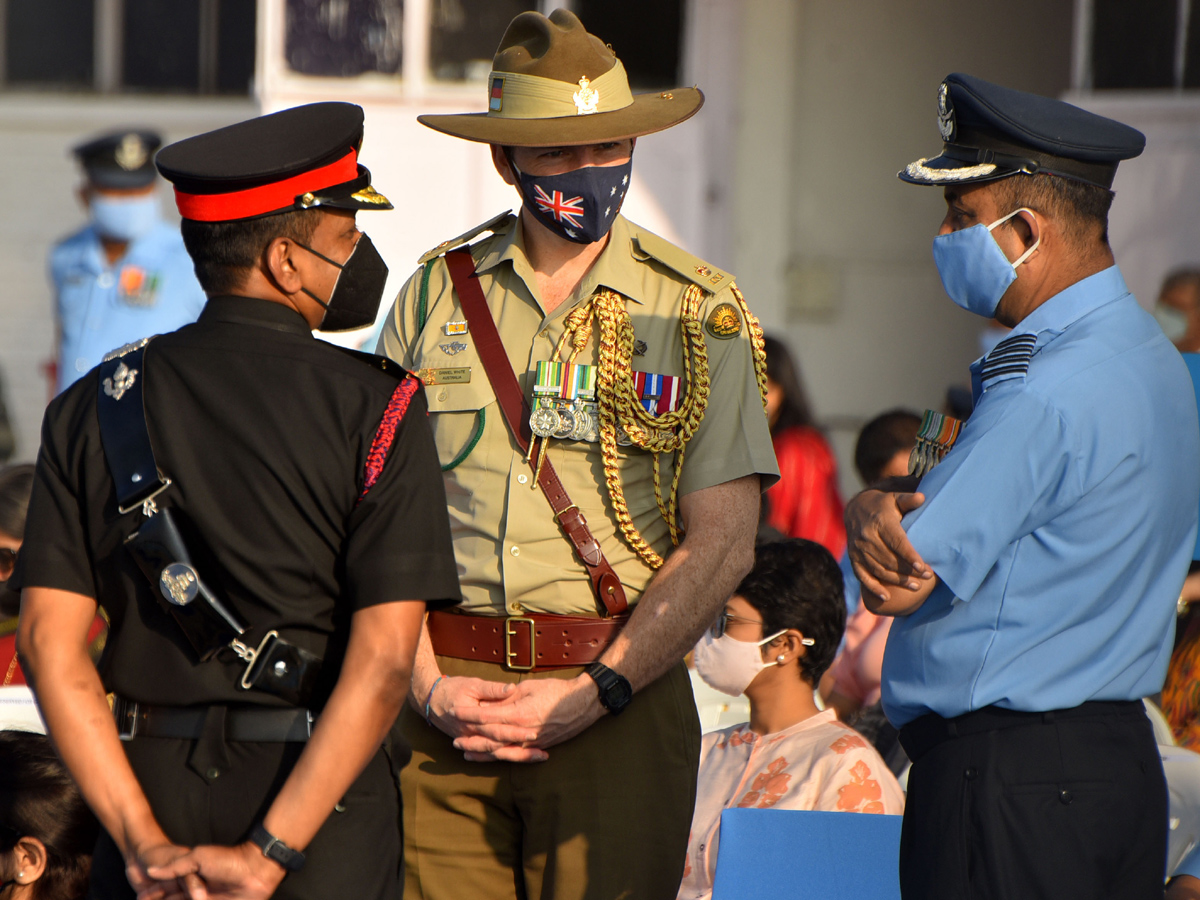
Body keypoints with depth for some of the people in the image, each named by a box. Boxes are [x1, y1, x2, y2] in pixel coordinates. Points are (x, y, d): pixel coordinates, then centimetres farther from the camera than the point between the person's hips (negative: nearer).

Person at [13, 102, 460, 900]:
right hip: (322, 803, -3)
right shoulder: (379, 410, -6)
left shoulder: (97, 409, 4)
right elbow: (384, 655, -15)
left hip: (152, 779, 3)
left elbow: (48, 641, -4)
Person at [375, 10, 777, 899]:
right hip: (445, 701, 1)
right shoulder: (437, 292, 8)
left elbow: (721, 544, -2)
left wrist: (590, 694, -11)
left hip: (620, 699, -1)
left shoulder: (698, 311, 3)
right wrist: (429, 685, -6)